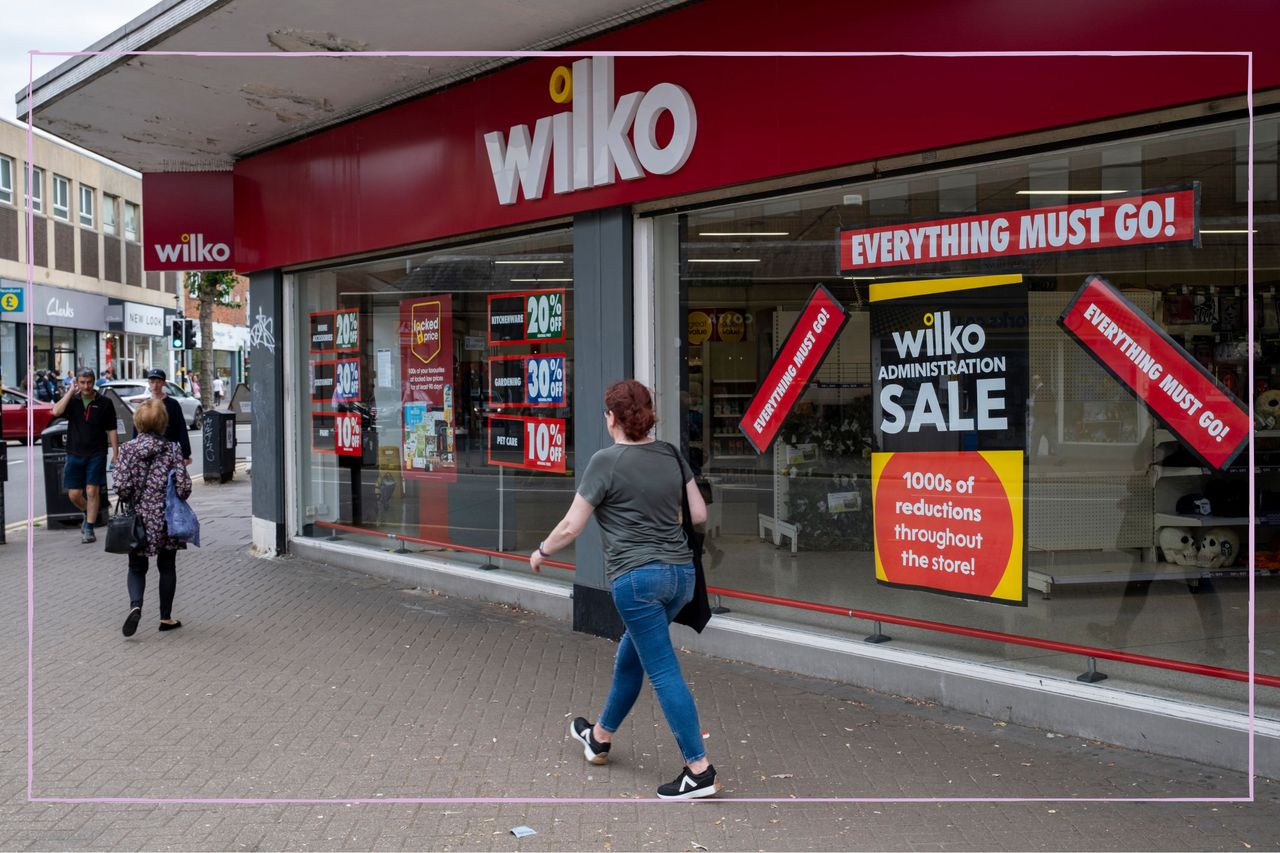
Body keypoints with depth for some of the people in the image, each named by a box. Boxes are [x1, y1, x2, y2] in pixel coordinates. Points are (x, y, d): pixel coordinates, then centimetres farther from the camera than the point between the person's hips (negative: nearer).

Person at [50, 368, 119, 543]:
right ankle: (88, 514, 32)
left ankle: (89, 530, 2)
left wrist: (115, 454, -3)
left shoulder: (104, 403, 0)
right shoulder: (72, 400, 5)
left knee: (92, 491, -6)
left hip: (96, 454, -2)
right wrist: (71, 391, -11)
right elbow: (56, 411, -16)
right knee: (74, 494, 3)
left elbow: (111, 430, 2)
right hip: (74, 454, 2)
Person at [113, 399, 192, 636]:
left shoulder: (128, 449, -5)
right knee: (167, 567, 14)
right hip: (166, 519, 0)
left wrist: (133, 500, 9)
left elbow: (122, 486, -12)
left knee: (136, 567, 14)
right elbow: (184, 486, -12)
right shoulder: (172, 449, -7)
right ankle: (166, 617, 19)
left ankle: (135, 606, -11)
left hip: (138, 519, 0)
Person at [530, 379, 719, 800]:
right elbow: (699, 515, 10)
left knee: (663, 671, -1)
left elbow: (570, 527, -6)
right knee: (630, 655, 23)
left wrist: (542, 552, 12)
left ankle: (700, 770, -1)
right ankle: (600, 737, 42)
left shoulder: (606, 462, -10)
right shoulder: (672, 455, 6)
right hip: (681, 573, 7)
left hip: (637, 577, -7)